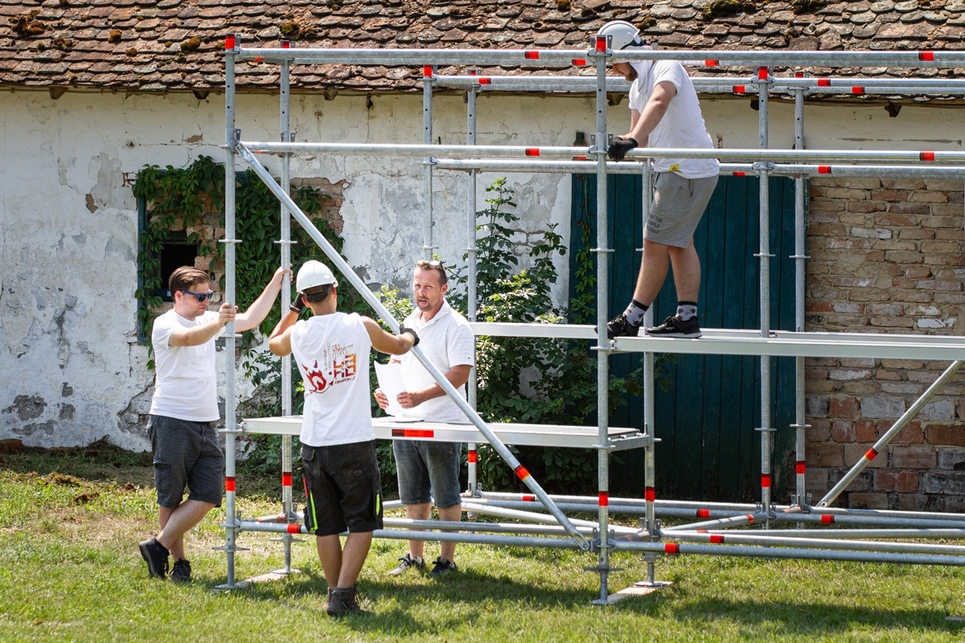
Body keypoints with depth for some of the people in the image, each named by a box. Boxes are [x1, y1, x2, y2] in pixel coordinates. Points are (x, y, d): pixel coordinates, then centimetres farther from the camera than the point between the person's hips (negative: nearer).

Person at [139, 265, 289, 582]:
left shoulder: (207, 319, 14)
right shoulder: (165, 325, -9)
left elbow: (251, 320, 16)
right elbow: (190, 338, -30)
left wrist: (275, 284, 9)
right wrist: (219, 322, -48)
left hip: (204, 424, 7)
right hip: (171, 422, -7)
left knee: (209, 495, -1)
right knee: (170, 497, 0)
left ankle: (159, 545, 6)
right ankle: (179, 560, 9)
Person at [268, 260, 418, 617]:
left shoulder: (297, 334, 2)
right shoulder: (360, 326, -4)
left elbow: (273, 343, 29)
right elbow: (398, 346, 17)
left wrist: (294, 308, 37)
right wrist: (410, 336, 39)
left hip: (314, 445, 3)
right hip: (355, 443, -3)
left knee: (326, 526, 11)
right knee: (362, 523, 2)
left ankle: (336, 593, 15)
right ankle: (343, 594, -9)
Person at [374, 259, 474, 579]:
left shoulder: (456, 326, -10)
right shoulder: (408, 323, 14)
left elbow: (460, 374, -18)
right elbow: (397, 362, 23)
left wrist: (422, 395, -28)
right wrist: (385, 388, 1)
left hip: (443, 425, -7)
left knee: (446, 497, 0)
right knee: (413, 496, 13)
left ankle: (447, 559, 6)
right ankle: (414, 556, 21)